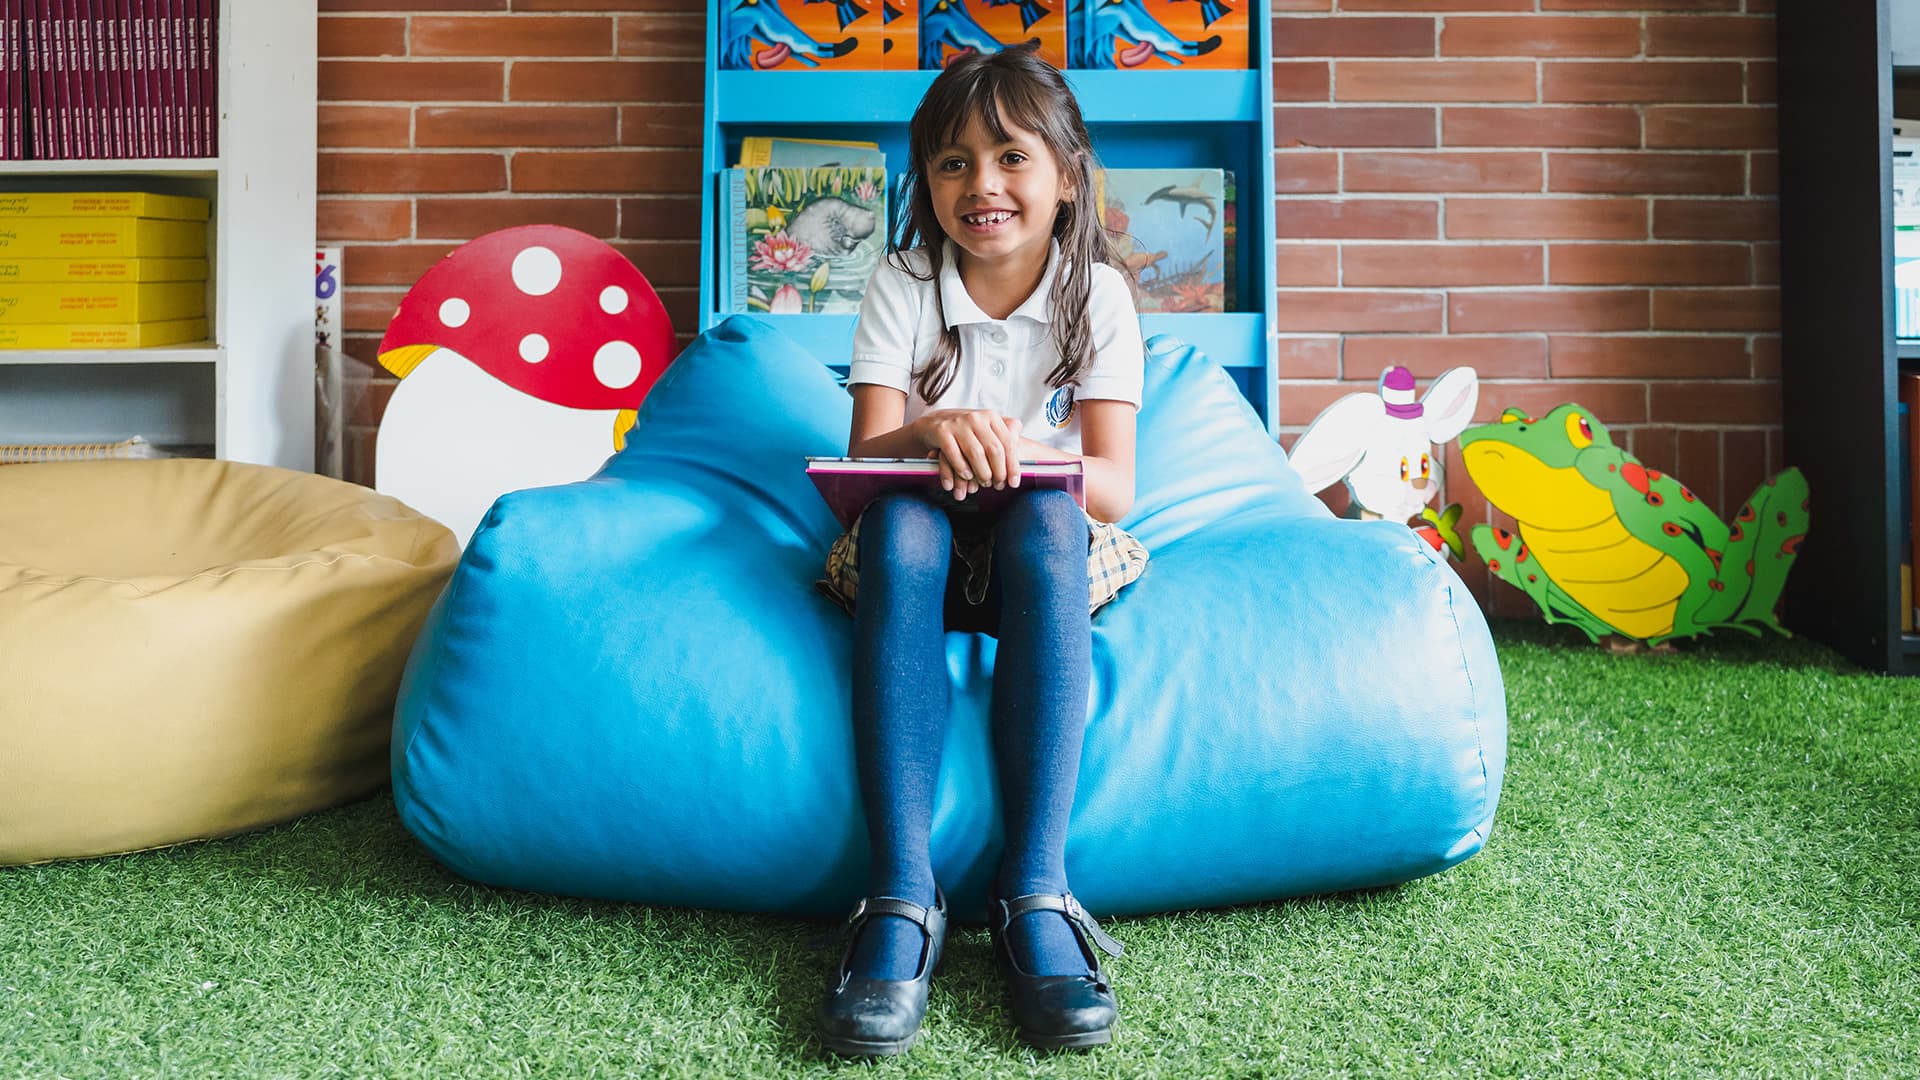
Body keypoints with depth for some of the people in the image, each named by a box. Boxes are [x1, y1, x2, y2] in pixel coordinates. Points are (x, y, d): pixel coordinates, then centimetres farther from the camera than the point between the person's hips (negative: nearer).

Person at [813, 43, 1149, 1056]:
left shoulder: (1097, 293, -2)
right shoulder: (902, 283, -1)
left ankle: (1034, 892, -40)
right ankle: (902, 896, -40)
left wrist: (1014, 452, -31)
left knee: (1045, 518, -34)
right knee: (900, 518, -34)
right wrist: (935, 430, -33)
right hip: (926, 551, 1)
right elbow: (863, 459, -10)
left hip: (1045, 549, 0)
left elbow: (1114, 485, -10)